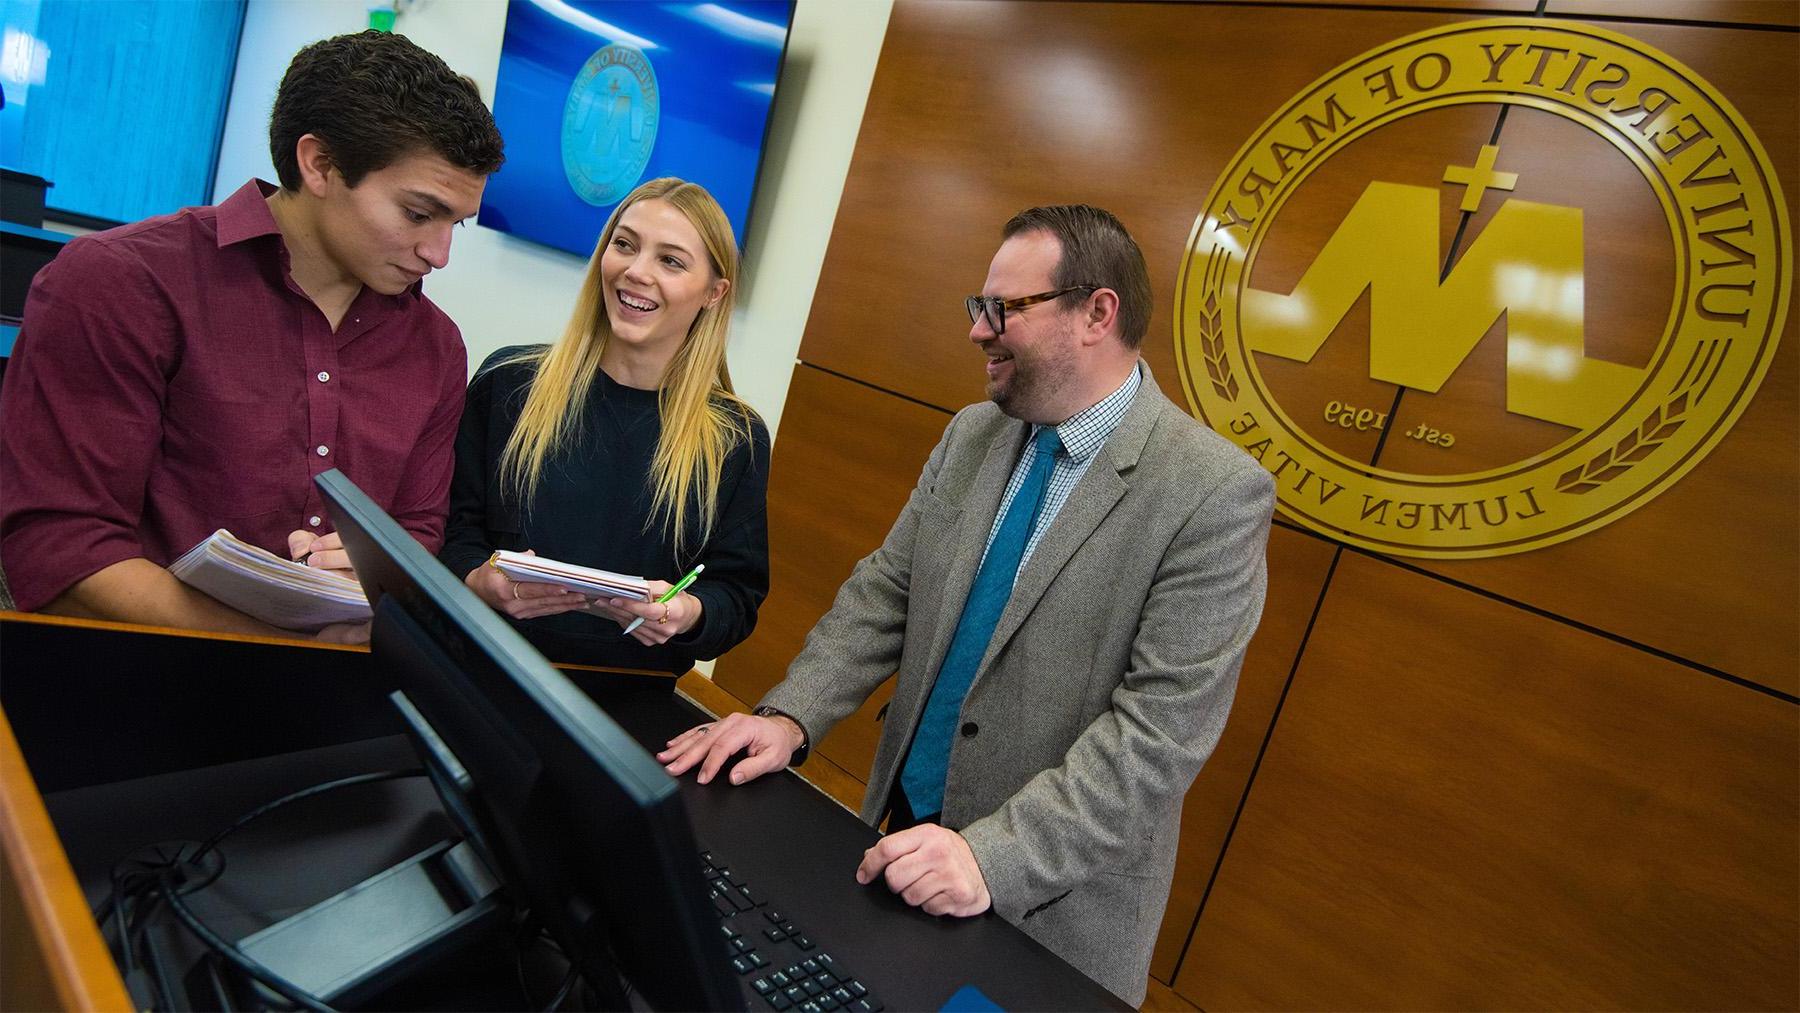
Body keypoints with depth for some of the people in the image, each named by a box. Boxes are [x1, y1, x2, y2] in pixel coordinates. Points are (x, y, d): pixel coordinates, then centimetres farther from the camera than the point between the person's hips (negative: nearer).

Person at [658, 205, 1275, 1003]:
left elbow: (1164, 722, -22)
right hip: (902, 834, 6)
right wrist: (790, 715, -11)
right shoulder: (970, 436, 2)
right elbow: (883, 593, 3)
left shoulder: (1218, 492, -18)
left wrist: (995, 857, -27)